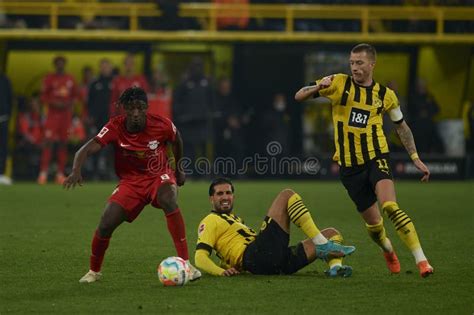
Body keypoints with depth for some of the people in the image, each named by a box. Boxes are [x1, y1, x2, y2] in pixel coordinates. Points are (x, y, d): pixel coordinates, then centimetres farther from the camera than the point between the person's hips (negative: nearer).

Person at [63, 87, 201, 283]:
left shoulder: (162, 125, -17)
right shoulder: (115, 128, -19)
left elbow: (176, 141, 7)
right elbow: (86, 150, -28)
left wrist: (179, 170, 18)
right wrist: (76, 171, -48)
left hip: (159, 176, -1)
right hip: (130, 181, 1)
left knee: (168, 201, -36)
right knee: (105, 225, -14)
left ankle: (185, 263, -33)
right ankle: (94, 271, 15)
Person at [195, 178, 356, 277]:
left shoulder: (234, 219, 36)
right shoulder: (211, 221, 8)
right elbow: (200, 257, -6)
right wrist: (221, 272, -24)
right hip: (258, 254, -9)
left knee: (332, 233, 9)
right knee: (286, 195, -9)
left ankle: (335, 267, -25)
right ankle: (323, 245, -17)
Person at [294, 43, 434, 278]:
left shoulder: (385, 95, 3)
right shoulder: (339, 83, -1)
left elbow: (401, 127, 17)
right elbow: (299, 96, -2)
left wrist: (416, 158, 10)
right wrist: (319, 87, -24)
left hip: (376, 157, -1)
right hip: (349, 165, 1)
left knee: (390, 206, -26)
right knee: (372, 222, 6)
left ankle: (421, 260, -26)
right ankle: (388, 251, 40)